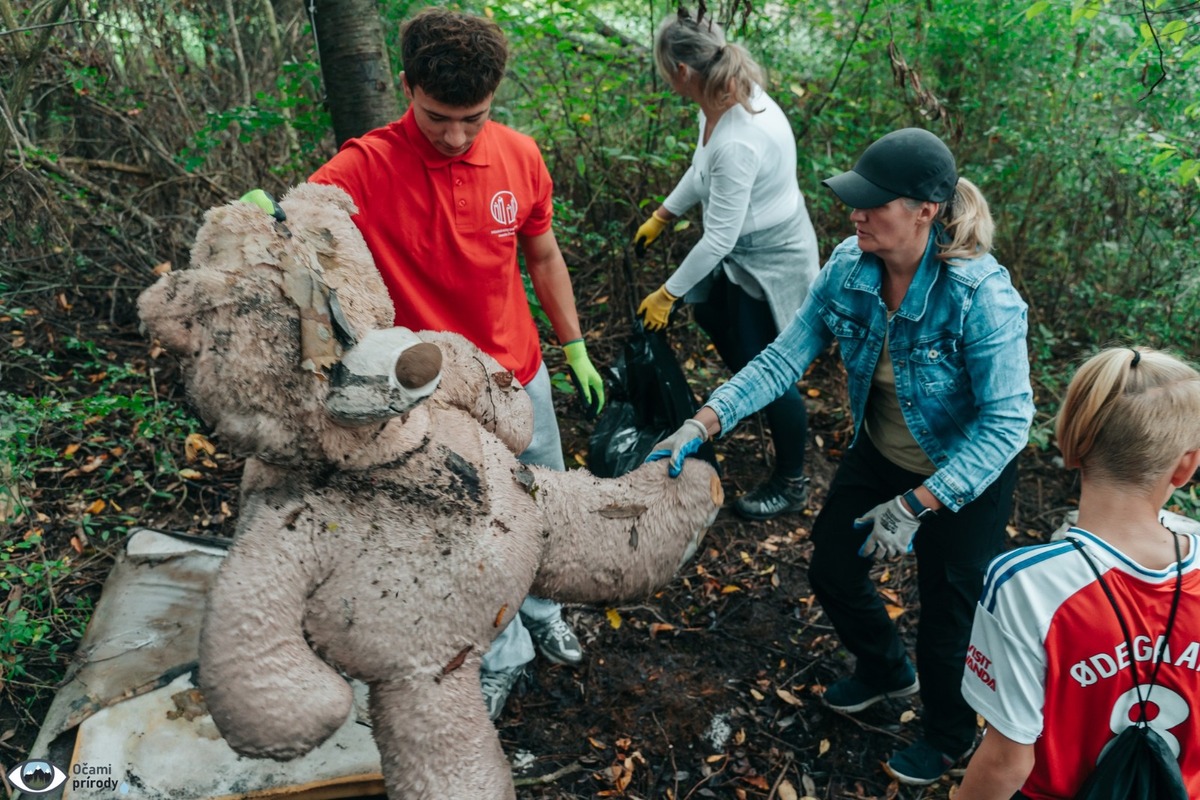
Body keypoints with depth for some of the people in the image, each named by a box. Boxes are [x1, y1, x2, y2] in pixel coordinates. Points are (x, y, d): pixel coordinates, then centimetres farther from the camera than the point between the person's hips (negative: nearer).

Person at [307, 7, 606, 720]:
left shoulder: (519, 155, -7)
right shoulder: (370, 166, -20)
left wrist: (577, 351, 9)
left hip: (521, 375, 4)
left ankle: (541, 609, 51)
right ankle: (502, 657, 38)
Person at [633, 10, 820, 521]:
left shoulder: (737, 142, -36)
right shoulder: (724, 98, -8)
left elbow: (719, 237, -29)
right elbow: (703, 170, 10)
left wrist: (667, 294, -19)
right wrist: (661, 216, 19)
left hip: (771, 262, -9)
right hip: (745, 250, 9)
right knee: (709, 312, 28)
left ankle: (790, 484, 25)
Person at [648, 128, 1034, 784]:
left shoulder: (981, 295, -33)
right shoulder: (848, 268, -17)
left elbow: (1007, 422, -30)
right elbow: (785, 356, -16)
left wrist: (914, 506, -32)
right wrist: (704, 423, -27)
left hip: (964, 478, -5)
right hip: (880, 453, 6)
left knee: (948, 614, 11)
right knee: (832, 570, 17)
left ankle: (949, 735, 45)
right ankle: (886, 670, 51)